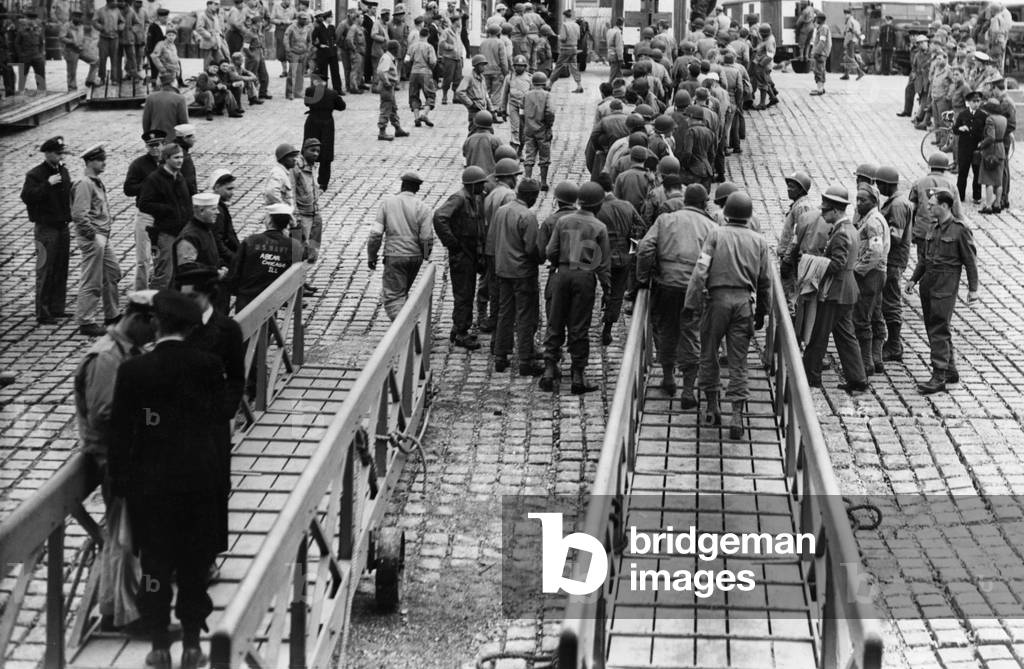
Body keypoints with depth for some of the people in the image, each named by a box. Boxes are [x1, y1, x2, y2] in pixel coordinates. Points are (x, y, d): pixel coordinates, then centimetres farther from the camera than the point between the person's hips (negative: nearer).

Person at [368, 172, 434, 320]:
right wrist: (426, 255, 10)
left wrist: (371, 256, 4)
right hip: (415, 256, 3)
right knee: (402, 292, 23)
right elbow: (427, 237, -9)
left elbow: (376, 233, -7)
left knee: (392, 296, -4)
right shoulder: (422, 207, -3)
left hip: (394, 256, -3)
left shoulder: (387, 202, -3)